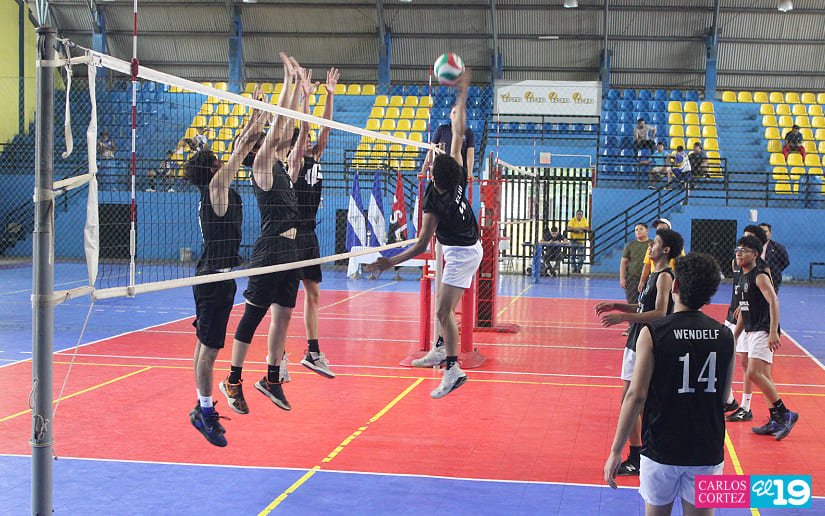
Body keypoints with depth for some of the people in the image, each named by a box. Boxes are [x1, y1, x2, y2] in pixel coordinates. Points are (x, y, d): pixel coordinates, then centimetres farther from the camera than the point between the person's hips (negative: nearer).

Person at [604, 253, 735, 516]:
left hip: (661, 449, -2)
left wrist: (616, 450, -7)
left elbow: (637, 395, -13)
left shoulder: (652, 334, -11)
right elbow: (723, 396, 10)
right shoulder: (725, 336, -1)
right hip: (708, 451, 2)